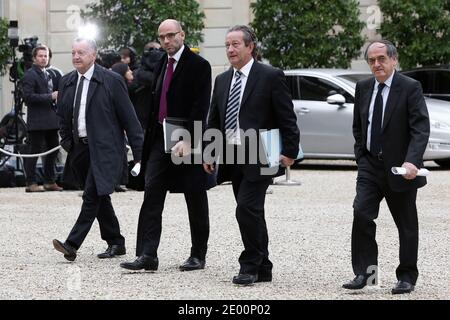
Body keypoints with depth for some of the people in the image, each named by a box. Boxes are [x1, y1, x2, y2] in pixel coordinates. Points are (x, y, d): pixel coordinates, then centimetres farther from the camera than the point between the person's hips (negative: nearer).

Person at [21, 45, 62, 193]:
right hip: (37, 121, -8)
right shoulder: (30, 75, -7)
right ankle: (31, 183, -1)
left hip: (51, 121, 8)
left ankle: (50, 182, 19)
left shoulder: (49, 74, 18)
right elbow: (28, 96, -18)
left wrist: (56, 97, 6)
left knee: (53, 150, 11)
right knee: (35, 151, -6)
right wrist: (50, 97, -19)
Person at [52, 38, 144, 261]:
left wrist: (139, 152, -7)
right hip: (80, 148, 6)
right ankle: (116, 243, 22)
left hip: (105, 149, -6)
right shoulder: (67, 82, 9)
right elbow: (63, 116, 21)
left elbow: (128, 117, -6)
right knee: (99, 198, 12)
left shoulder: (111, 81, -7)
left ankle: (72, 244, -19)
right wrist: (67, 143, 13)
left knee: (92, 194, -15)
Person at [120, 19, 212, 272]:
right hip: (161, 138, 6)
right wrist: (151, 135, 11)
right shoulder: (162, 64, 13)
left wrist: (188, 140, -23)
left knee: (196, 202, 5)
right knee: (152, 196, -4)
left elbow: (200, 107, -16)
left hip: (188, 139, -6)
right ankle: (147, 255, -7)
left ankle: (198, 255, 16)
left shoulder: (198, 65, -9)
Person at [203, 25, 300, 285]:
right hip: (231, 157, 7)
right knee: (252, 214, 11)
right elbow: (214, 120, 18)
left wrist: (290, 152, -11)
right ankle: (262, 268, 17)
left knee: (247, 210, -14)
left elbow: (287, 118, -7)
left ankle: (250, 266, -3)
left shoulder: (271, 76, -6)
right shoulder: (222, 80, 14)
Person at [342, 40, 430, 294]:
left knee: (407, 225, 6)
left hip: (401, 168, -4)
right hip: (370, 166, 4)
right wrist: (361, 155, 8)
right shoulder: (363, 88, 6)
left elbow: (421, 128, -17)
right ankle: (365, 272, -6)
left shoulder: (410, 88, -10)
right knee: (361, 214, -12)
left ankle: (407, 277, 19)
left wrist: (412, 161, -29)